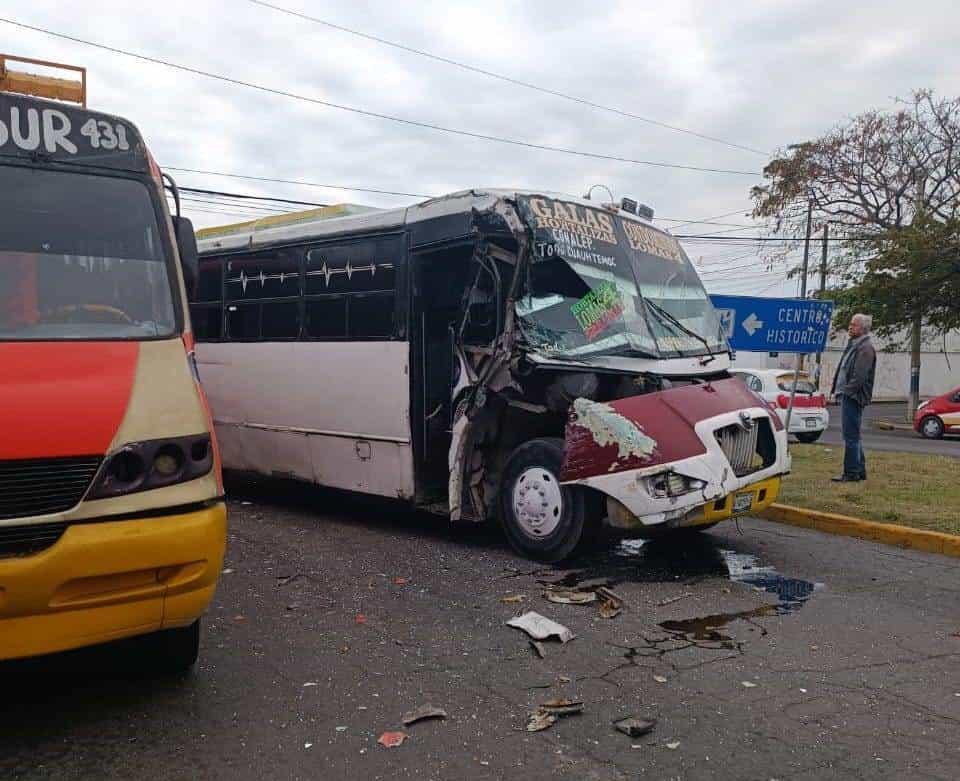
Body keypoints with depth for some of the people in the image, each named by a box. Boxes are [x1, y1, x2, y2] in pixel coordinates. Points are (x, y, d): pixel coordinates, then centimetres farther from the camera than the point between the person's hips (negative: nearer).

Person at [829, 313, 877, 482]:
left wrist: (847, 391, -19)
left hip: (853, 397, -10)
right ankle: (859, 470, 23)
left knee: (851, 436, -8)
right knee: (853, 435, 15)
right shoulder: (853, 345, 19)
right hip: (848, 396, 10)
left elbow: (860, 376, -21)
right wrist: (837, 389, 14)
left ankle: (851, 472, -4)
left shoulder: (865, 348, -12)